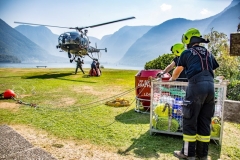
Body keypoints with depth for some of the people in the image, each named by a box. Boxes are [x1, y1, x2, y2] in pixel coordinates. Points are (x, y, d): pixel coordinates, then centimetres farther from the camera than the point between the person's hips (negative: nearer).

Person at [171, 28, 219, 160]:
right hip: (210, 85, 6)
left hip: (196, 85, -6)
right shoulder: (208, 53, 22)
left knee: (190, 120, 2)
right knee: (205, 121, 11)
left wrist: (172, 79, 39)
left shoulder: (187, 53, 9)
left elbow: (177, 70, 19)